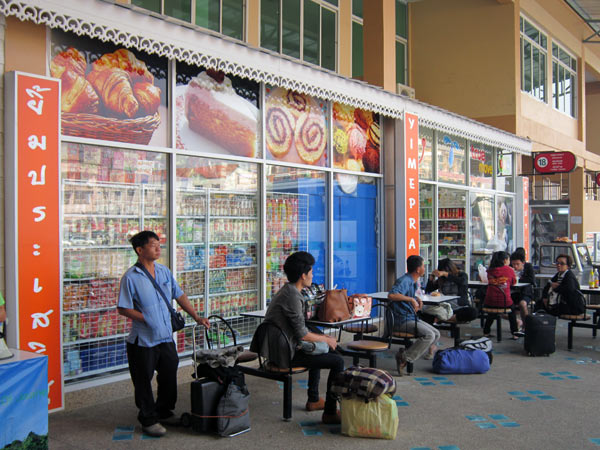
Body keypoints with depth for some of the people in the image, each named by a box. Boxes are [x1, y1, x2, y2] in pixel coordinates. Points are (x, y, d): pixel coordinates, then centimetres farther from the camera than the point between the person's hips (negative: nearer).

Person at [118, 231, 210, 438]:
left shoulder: (164, 271, 5)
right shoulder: (131, 277, -13)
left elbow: (179, 295, 12)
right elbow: (123, 308, -12)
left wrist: (196, 316, 8)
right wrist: (147, 319, -17)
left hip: (166, 337, 6)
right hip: (143, 341, -6)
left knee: (169, 376, 16)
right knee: (144, 382, 6)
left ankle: (164, 412, 35)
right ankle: (148, 420, 22)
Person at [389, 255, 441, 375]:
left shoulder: (414, 282, 13)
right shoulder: (404, 281, -18)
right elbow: (391, 295, -35)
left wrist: (417, 299, 12)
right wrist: (411, 299, -34)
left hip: (412, 318, 10)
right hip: (402, 320, -10)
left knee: (436, 334, 4)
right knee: (429, 335, -24)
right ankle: (405, 357, -20)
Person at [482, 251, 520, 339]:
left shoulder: (490, 271, 6)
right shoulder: (509, 270, -1)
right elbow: (514, 282, 16)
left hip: (489, 302, 2)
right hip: (504, 302, -2)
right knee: (511, 310, 28)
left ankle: (486, 332, 31)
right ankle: (515, 333, 24)